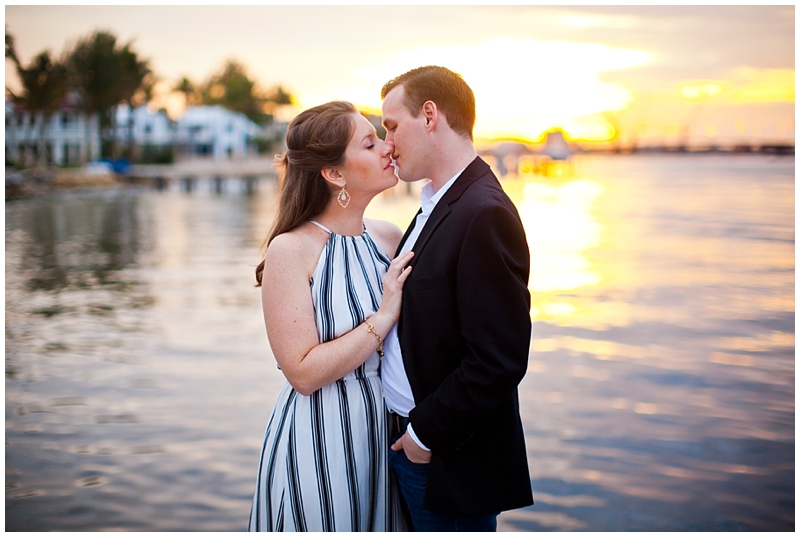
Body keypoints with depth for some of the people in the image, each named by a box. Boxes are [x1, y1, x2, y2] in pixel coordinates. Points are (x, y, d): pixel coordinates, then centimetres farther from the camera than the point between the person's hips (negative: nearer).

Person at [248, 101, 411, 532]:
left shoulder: (389, 237, 1)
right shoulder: (289, 250, -14)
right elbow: (304, 372, -18)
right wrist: (383, 317, -18)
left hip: (384, 438, 5)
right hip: (318, 448, -5)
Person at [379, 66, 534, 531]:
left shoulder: (486, 215, -21)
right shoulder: (438, 206, 10)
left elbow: (499, 360, -24)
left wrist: (427, 432, -15)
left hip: (452, 461, -8)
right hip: (410, 441, 8)